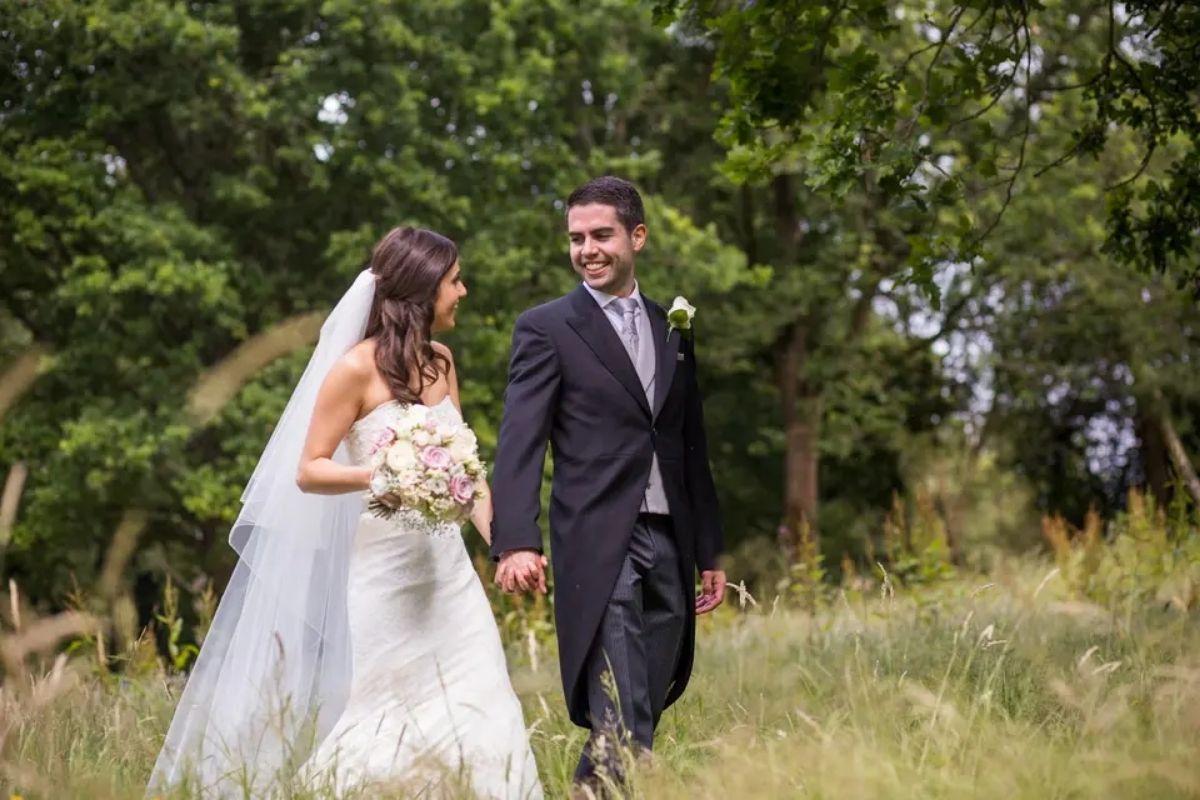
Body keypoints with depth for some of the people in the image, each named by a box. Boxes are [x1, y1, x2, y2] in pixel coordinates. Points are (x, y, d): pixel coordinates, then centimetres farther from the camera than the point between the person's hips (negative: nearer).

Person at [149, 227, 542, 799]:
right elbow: (308, 471, -8)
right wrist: (376, 476, -26)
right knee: (385, 717, -3)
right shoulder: (358, 368, -9)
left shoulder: (440, 361, 10)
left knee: (476, 707, -1)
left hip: (446, 565, 6)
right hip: (384, 568, -6)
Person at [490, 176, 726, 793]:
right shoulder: (546, 328, 0)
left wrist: (709, 552, 19)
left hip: (668, 543, 6)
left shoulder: (672, 330, 16)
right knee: (622, 725, -13)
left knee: (647, 710, 9)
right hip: (599, 545, -5)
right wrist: (516, 543, -23)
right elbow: (519, 445, -10)